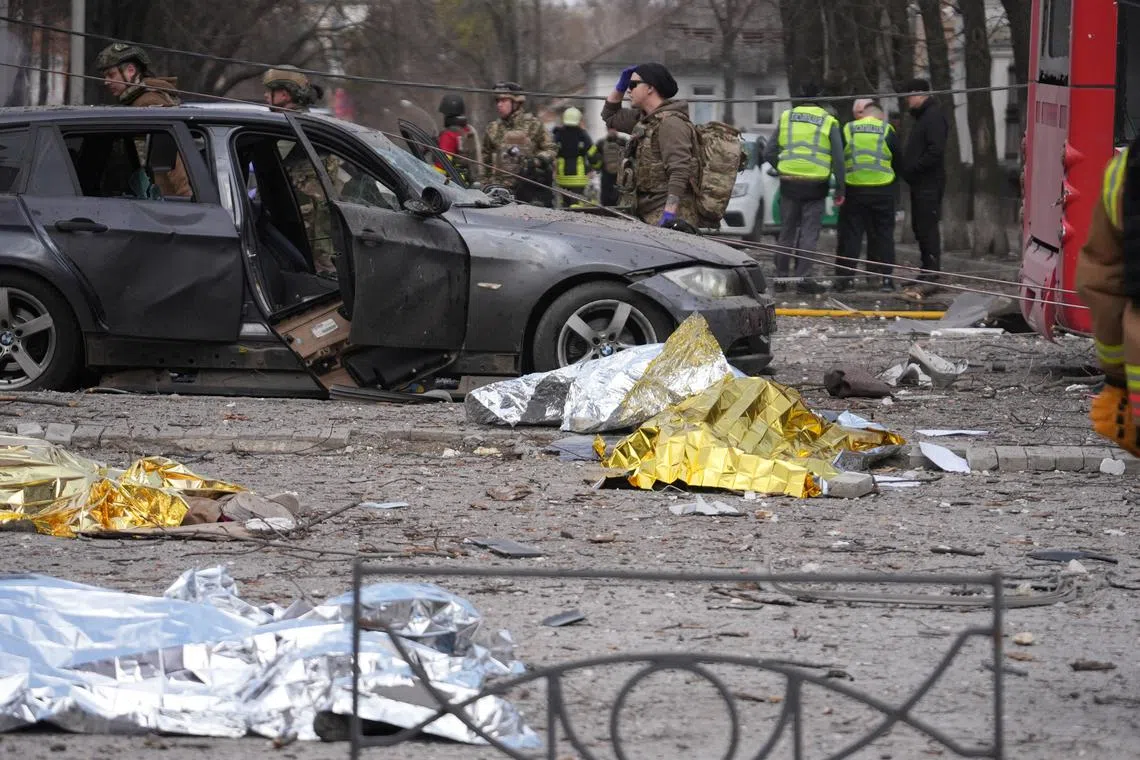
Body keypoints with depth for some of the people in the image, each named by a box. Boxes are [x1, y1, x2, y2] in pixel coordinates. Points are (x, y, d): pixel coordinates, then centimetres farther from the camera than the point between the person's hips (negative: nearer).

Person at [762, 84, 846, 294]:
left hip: (789, 183, 3)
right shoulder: (828, 122, -2)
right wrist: (840, 189, 2)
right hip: (815, 186, -3)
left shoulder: (786, 118, 4)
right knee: (810, 233, 1)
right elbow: (838, 159, -4)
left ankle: (781, 277, 16)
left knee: (787, 231, 12)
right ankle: (803, 278, -4)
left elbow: (769, 153, 5)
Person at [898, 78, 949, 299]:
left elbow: (935, 152, -22)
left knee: (927, 228, -11)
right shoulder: (923, 116, 20)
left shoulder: (934, 117, -12)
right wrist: (906, 168, 11)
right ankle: (927, 273, 19)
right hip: (920, 184, 11)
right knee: (920, 228, 13)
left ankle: (931, 276, -12)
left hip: (929, 184, -11)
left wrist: (911, 168, -18)